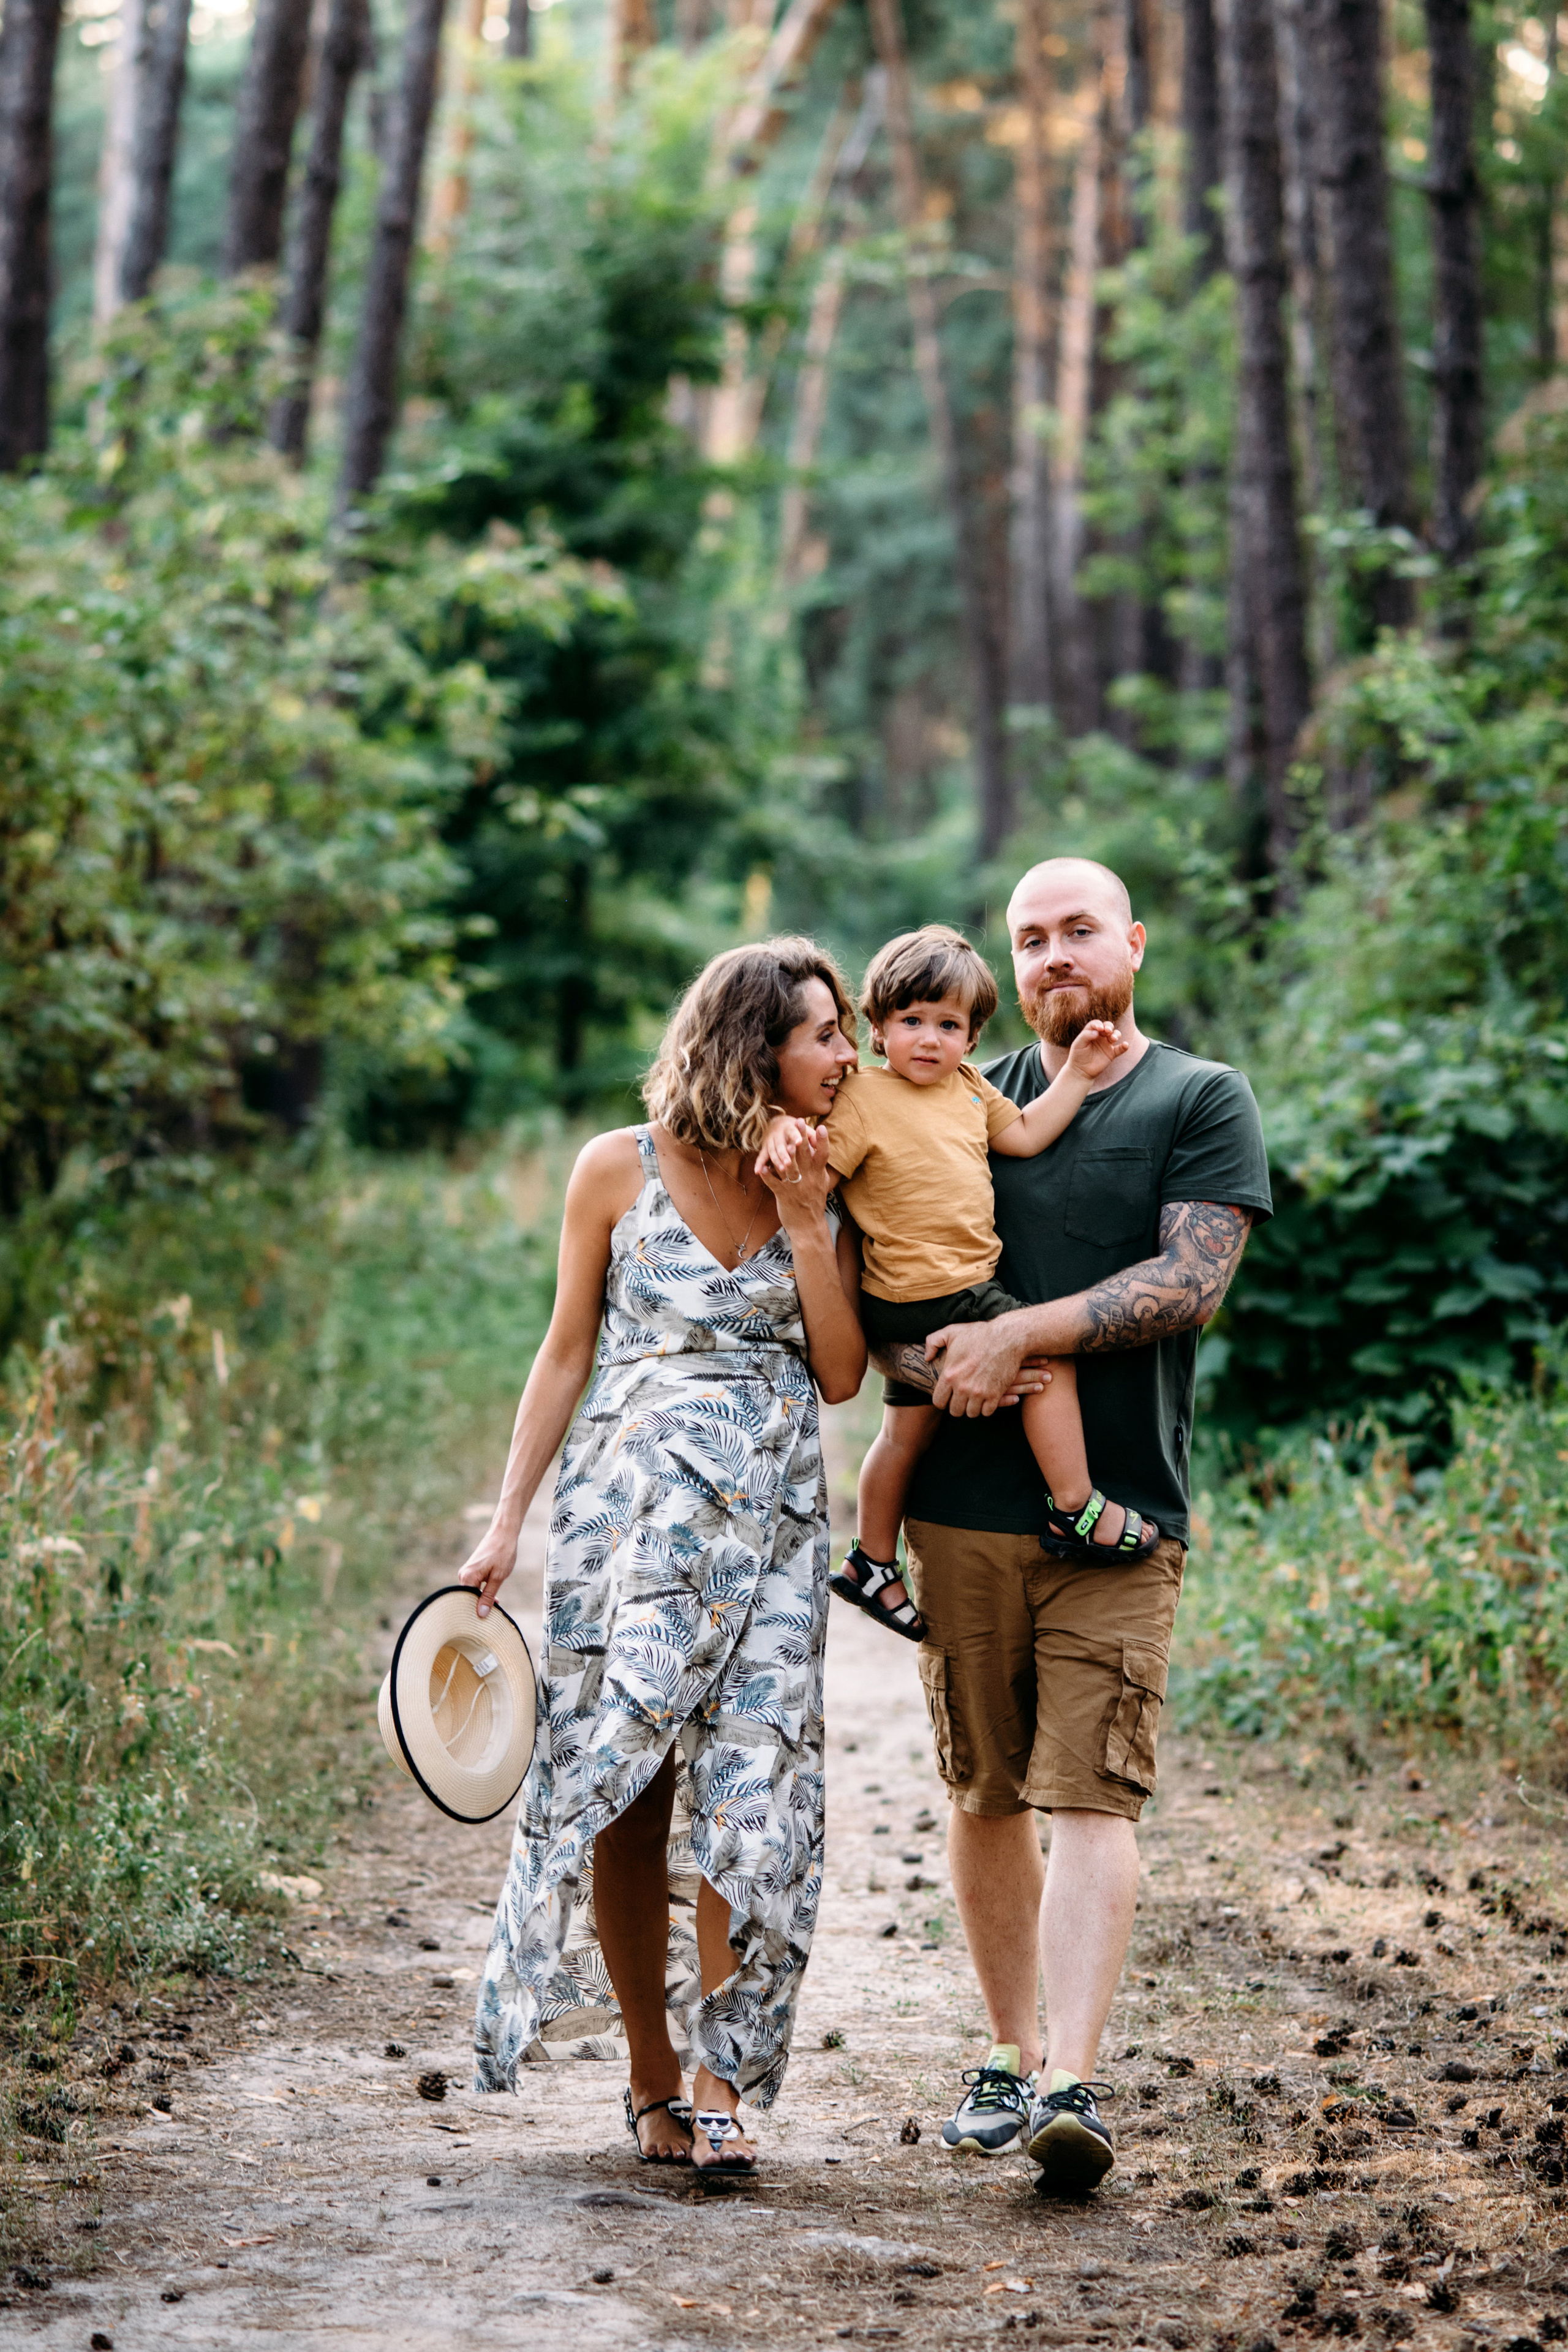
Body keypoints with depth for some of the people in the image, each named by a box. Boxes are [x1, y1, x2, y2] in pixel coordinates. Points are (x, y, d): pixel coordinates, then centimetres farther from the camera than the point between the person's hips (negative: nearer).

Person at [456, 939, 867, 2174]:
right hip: (638, 1502, -2)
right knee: (622, 1785, -2)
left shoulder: (830, 1185, 7)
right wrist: (508, 1519, 3)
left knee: (752, 1785, -7)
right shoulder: (621, 1169, 1)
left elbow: (841, 1373, 2)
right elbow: (568, 1351, 6)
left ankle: (724, 2085, 0)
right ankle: (654, 2076, 12)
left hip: (772, 1513, 2)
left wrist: (806, 1225, -7)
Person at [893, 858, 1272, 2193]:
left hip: (1118, 1512, -3)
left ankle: (1074, 2086, -17)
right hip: (962, 1507, 3)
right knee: (985, 1794, 8)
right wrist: (921, 1355, -10)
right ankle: (1011, 2057, 20)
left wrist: (1020, 1334, -16)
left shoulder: (1202, 1102, 5)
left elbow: (1192, 1280, -8)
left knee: (1092, 1795, -12)